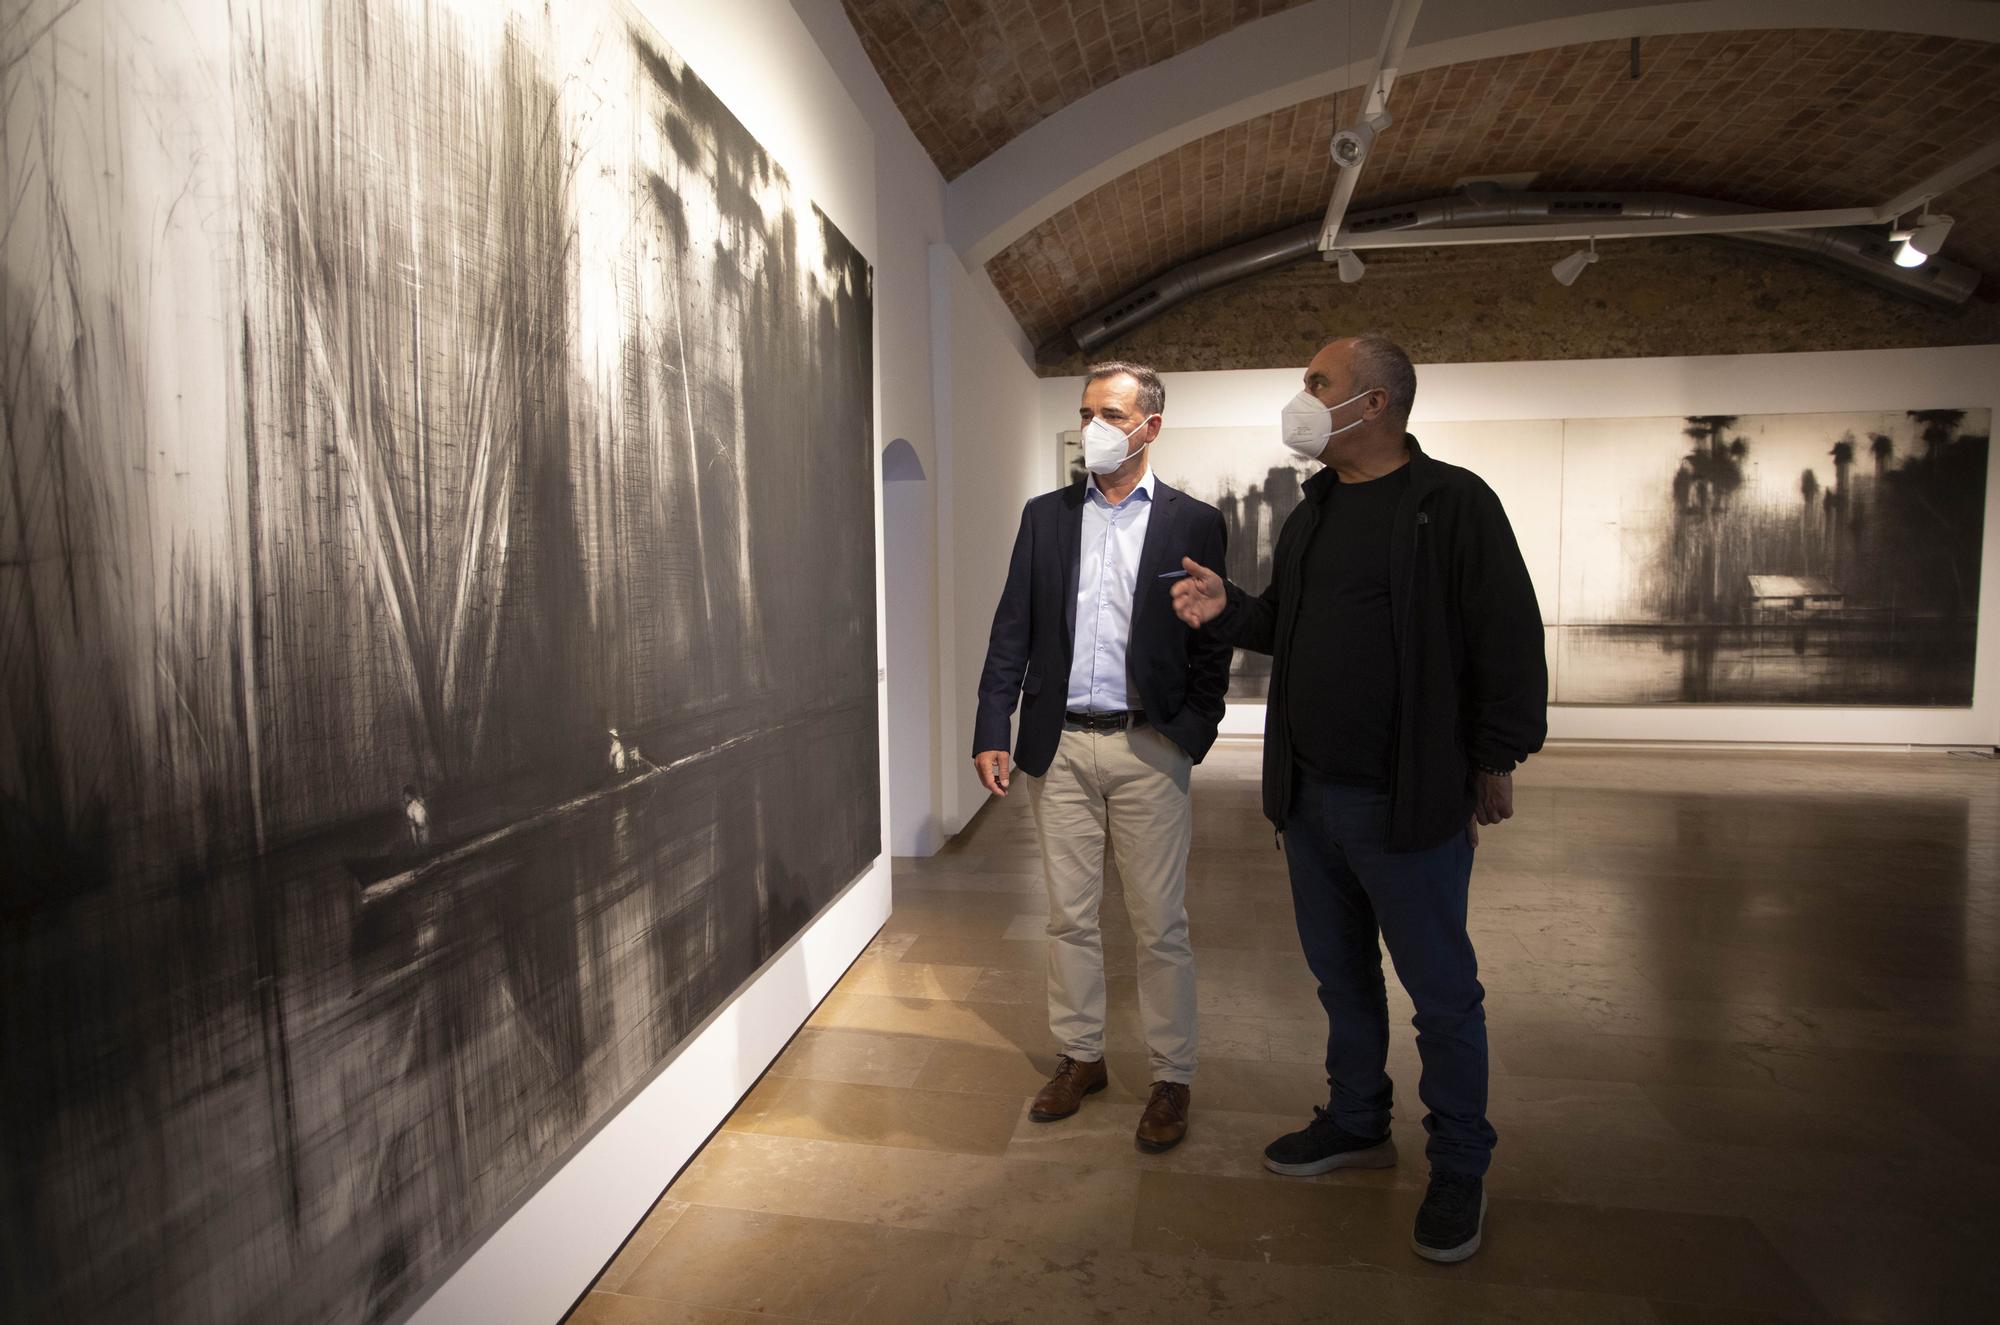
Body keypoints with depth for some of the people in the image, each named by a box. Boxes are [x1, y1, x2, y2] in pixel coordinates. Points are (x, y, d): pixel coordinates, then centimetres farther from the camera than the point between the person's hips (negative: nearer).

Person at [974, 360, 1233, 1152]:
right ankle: (1080, 1058, 31)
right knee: (1068, 917, 13)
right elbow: (1012, 629, 5)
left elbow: (1212, 644, 2)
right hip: (1059, 746, 3)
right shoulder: (1045, 516, 8)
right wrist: (992, 732, -1)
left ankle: (1171, 1079, 24)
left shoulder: (1193, 524, 1)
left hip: (1148, 748, -2)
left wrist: (1192, 737, -6)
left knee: (1160, 926, 6)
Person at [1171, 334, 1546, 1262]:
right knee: (1341, 974, 19)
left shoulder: (1454, 504, -10)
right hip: (1309, 797, 7)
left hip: (1409, 803, -7)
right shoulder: (1312, 514, 13)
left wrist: (1496, 761, -10)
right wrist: (1226, 609, 2)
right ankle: (1357, 1123, 38)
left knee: (1442, 994, 8)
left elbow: (1509, 639, -11)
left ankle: (1459, 1169, 27)